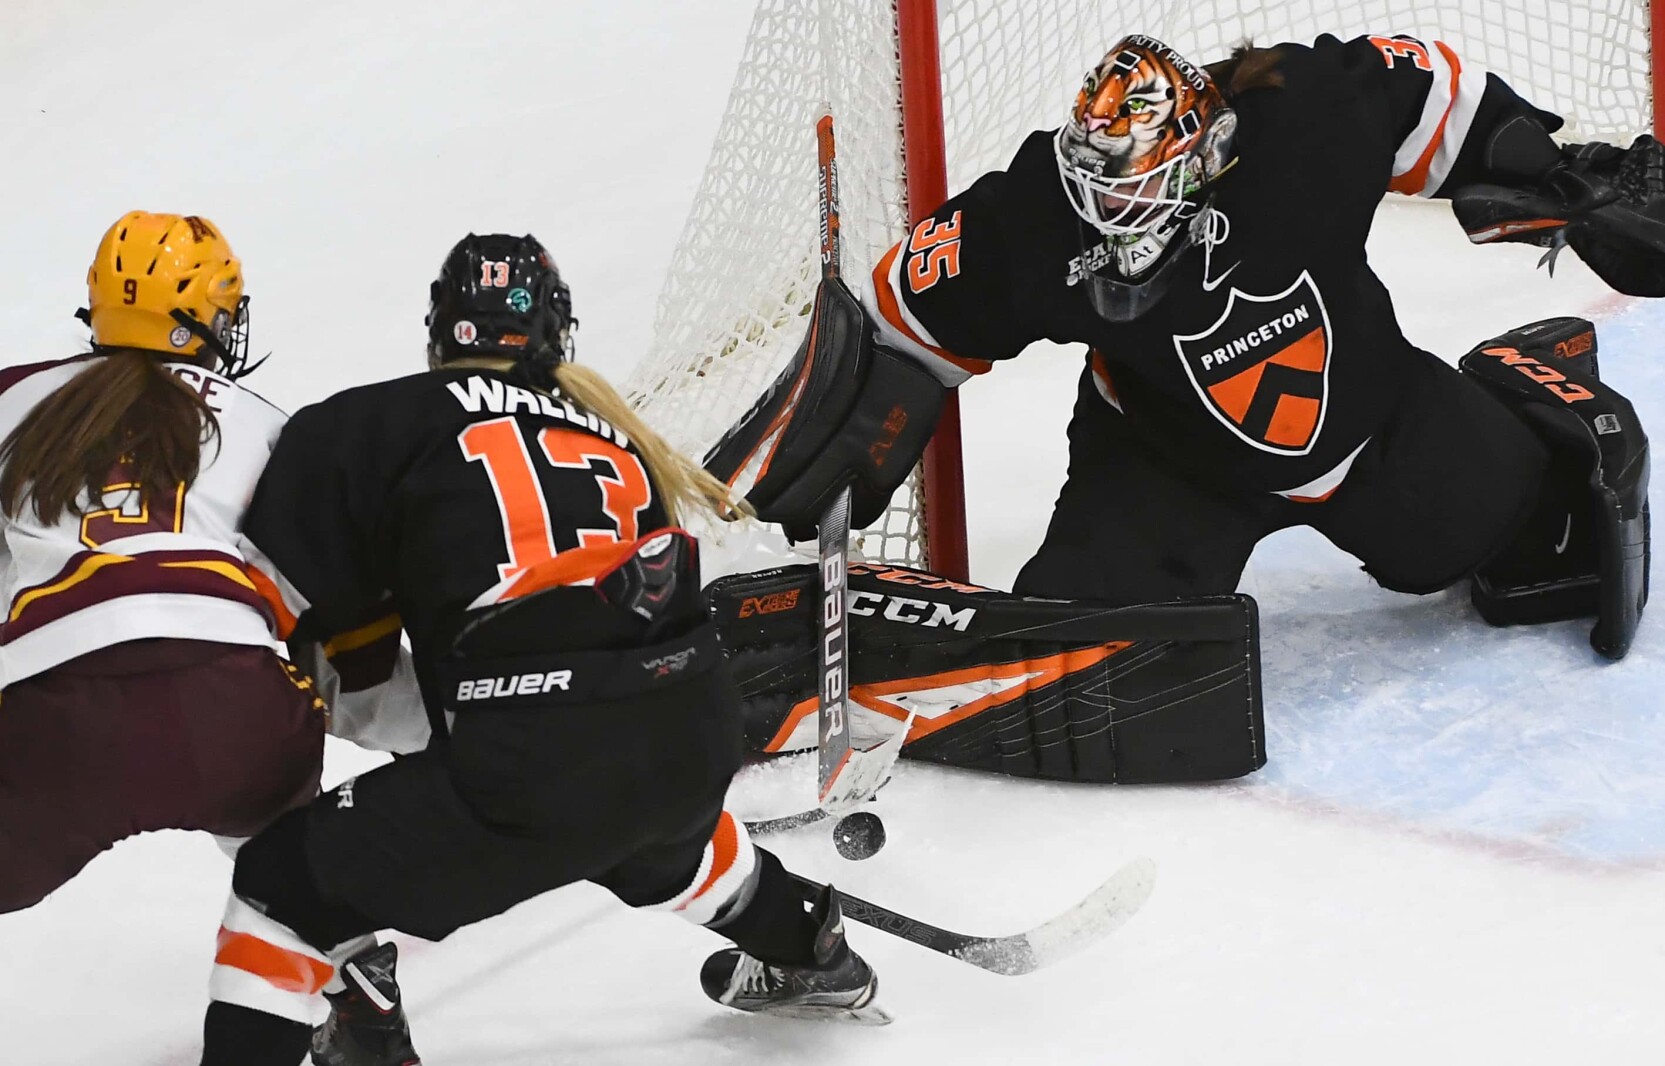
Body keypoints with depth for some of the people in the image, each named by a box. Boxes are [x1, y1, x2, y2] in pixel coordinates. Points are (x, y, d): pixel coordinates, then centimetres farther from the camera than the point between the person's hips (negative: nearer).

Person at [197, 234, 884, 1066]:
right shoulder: (614, 431, 23)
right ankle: (811, 959, 61)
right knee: (662, 830, 43)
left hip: (536, 773, -6)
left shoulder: (387, 423, 6)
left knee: (288, 883, 8)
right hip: (692, 747, 7)